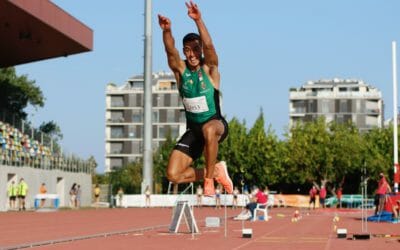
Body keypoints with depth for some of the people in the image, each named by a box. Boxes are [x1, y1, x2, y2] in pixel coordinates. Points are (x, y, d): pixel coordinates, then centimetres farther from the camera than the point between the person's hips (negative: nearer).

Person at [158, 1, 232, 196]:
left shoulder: (209, 68, -8)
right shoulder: (180, 69, -2)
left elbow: (209, 45, -26)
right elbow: (170, 51, -22)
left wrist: (198, 20, -41)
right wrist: (166, 31, -41)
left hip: (216, 124, -4)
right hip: (193, 130, 4)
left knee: (208, 129, -43)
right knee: (173, 175, -8)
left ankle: (209, 178, -24)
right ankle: (216, 172, 14)